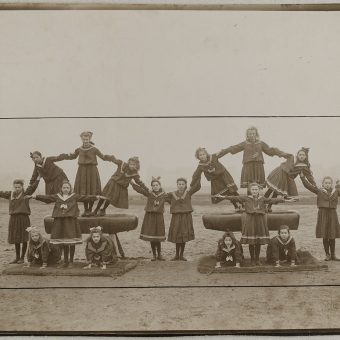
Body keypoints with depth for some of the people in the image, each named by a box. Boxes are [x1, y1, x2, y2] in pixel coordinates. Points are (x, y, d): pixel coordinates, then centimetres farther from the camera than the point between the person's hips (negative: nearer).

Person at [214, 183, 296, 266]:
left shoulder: (263, 199, 3)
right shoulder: (246, 199, 0)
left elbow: (273, 200, -5)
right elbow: (236, 198, -6)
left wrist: (286, 200, -14)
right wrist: (224, 197, -14)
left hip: (260, 222, 1)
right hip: (250, 221, -1)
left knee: (258, 243, 7)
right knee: (251, 243, 3)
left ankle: (257, 259, 21)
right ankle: (252, 259, 16)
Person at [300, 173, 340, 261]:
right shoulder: (319, 191, 2)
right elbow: (308, 185, -4)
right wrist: (302, 176, -13)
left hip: (332, 214, 2)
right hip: (323, 213, -2)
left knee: (332, 236, 5)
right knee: (324, 236, 0)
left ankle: (333, 255, 14)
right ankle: (327, 255, 11)